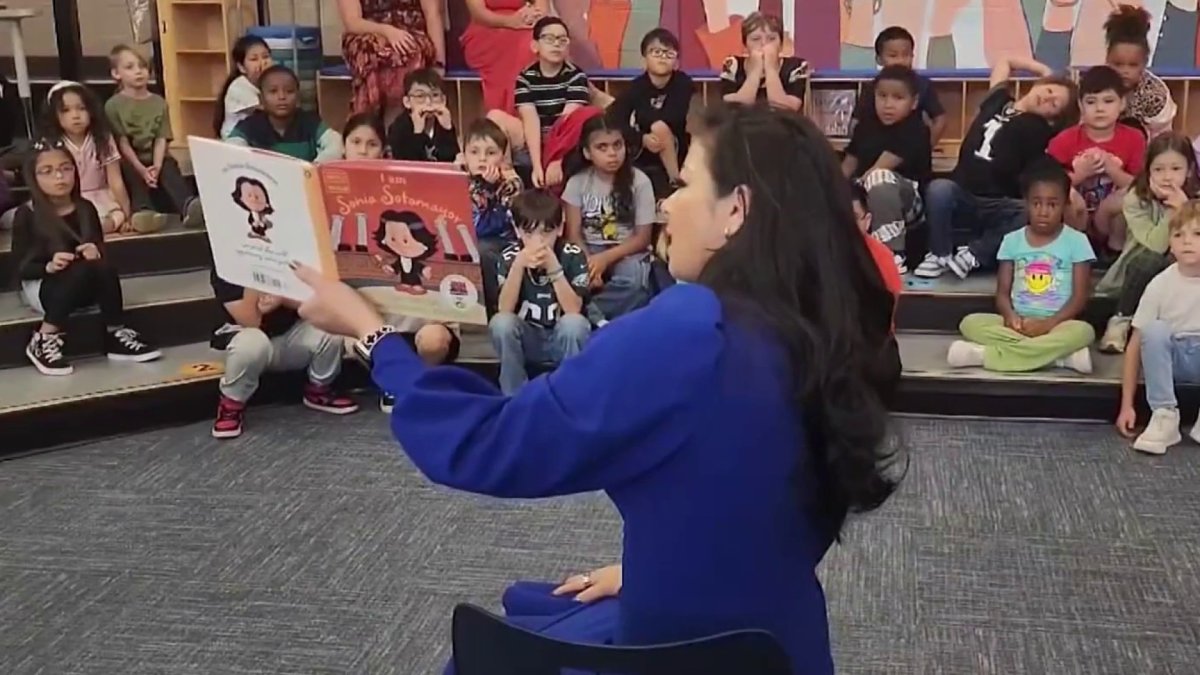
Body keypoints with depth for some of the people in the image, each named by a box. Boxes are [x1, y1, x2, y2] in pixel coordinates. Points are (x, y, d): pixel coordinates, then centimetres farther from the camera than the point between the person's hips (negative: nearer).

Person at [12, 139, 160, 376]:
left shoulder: (85, 208, 2)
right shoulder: (27, 214, -8)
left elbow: (101, 253, 5)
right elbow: (22, 267, -9)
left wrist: (96, 253, -20)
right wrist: (49, 266, -29)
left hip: (84, 287, 3)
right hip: (41, 286, -3)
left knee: (104, 267, -30)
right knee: (82, 270, -34)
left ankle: (116, 335, -16)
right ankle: (44, 341, -24)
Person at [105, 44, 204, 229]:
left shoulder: (159, 102, 10)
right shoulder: (113, 105, 0)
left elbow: (161, 139, 1)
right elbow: (122, 143, -7)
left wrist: (156, 166, -18)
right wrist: (142, 169, -22)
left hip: (156, 160, 2)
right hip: (130, 162, -2)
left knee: (170, 168, -29)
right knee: (132, 174, -33)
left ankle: (189, 207, -59)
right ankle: (143, 212, -62)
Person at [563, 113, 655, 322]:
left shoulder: (639, 181, -7)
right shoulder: (578, 182, -2)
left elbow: (642, 238, -6)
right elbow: (574, 234, -5)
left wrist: (605, 258, -21)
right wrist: (588, 264, -26)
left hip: (626, 252, -1)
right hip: (588, 251, 1)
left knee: (633, 277, -36)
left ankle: (589, 314, -21)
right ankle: (600, 322, -27)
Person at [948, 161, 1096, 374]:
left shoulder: (1076, 241, 2)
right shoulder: (1012, 240, 8)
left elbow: (1079, 296, -3)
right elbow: (1002, 292, 7)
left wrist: (1048, 324, -18)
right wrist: (1010, 315, -16)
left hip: (1057, 324, -2)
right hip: (1018, 323, 2)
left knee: (1083, 331, -35)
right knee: (970, 323, -24)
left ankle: (985, 355, -33)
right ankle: (1059, 354, -32)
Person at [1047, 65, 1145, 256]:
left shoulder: (1133, 139, -3)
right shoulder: (1065, 140, -7)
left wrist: (1111, 169, -22)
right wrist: (1080, 173, -23)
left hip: (1109, 221, 1)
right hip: (1074, 221, -1)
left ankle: (1117, 245, -5)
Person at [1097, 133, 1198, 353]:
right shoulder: (1136, 200, -13)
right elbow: (1155, 246, -24)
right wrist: (1173, 210, -30)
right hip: (1136, 279, -1)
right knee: (1149, 259, -32)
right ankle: (1121, 321, -16)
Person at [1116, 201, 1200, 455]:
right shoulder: (1161, 284, -13)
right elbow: (1136, 343, -11)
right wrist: (1127, 406, -14)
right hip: (1172, 357, 0)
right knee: (1154, 330, -30)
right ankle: (1164, 417, -23)